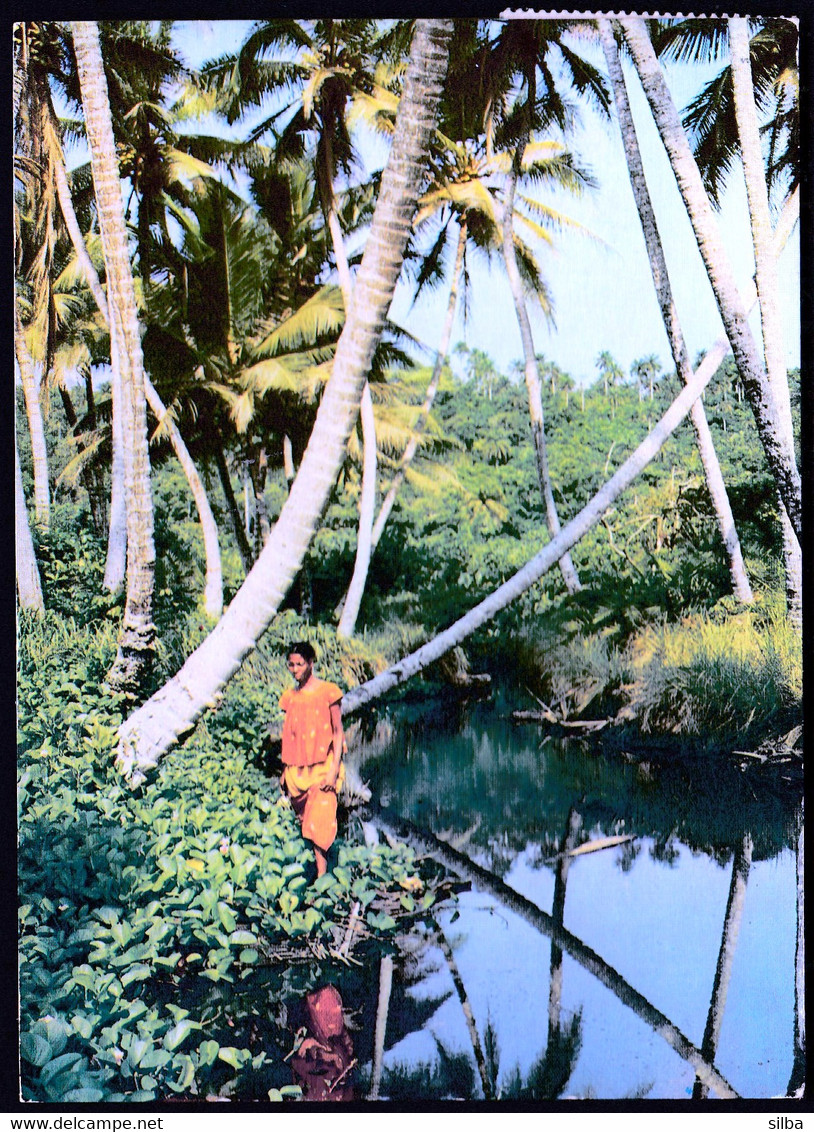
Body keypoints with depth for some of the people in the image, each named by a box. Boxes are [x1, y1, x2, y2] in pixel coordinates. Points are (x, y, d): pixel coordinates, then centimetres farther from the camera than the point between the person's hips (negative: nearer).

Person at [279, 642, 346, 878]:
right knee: (305, 820, 5)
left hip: (322, 766, -5)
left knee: (320, 821, -11)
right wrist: (285, 770, 14)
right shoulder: (290, 697, 9)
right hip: (298, 770, 5)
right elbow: (289, 736, 15)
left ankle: (322, 872, -9)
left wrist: (334, 769, -11)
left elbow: (338, 731, -4)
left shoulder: (328, 691, -5)